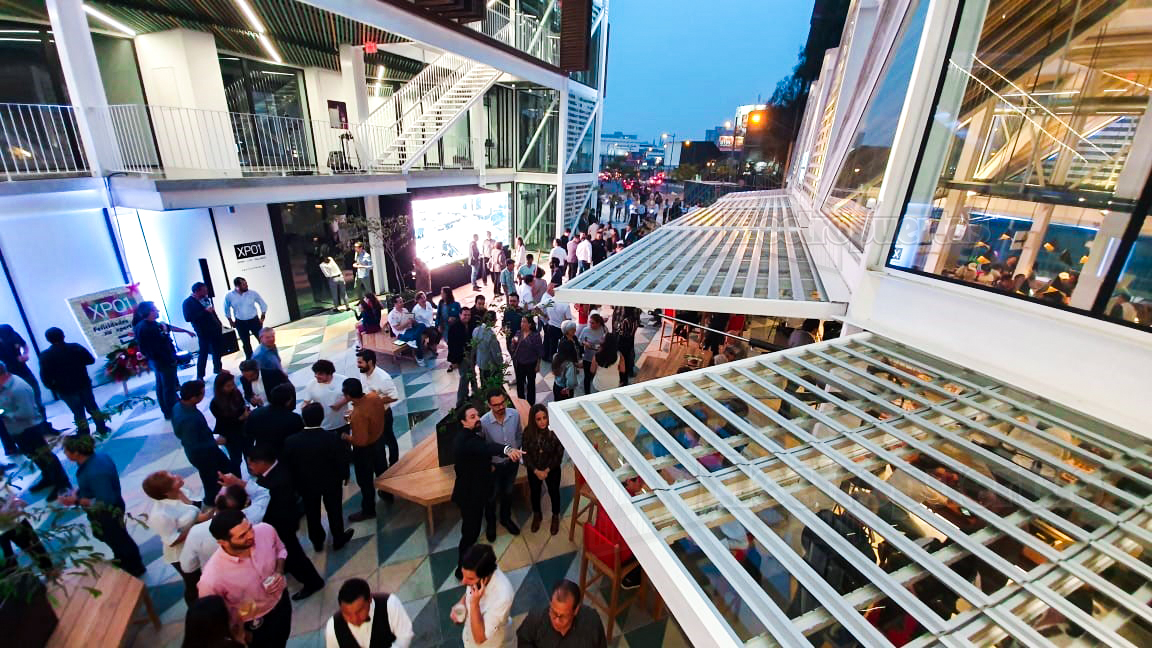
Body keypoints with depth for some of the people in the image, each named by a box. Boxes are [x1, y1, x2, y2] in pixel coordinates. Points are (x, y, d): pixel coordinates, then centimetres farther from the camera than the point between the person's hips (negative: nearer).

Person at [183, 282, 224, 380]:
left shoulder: (205, 298, 7)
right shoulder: (188, 302, -11)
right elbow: (188, 318, -20)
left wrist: (219, 324, 14)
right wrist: (205, 311, -25)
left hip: (215, 329, 6)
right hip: (203, 332, -6)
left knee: (217, 350, 14)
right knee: (203, 353, -2)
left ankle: (218, 368, 30)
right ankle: (199, 376, 7)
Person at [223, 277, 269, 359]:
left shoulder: (253, 293, -11)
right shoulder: (229, 296, -9)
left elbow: (264, 305, 2)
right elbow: (226, 309, 9)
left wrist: (262, 318, 0)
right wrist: (230, 321, 10)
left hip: (254, 320, -1)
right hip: (240, 323, 1)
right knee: (245, 343, 13)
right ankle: (249, 359, 27)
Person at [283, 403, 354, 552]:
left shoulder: (291, 441, -21)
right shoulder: (333, 438, -26)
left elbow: (287, 466, -9)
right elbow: (343, 461, -16)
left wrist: (295, 484, 8)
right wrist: (345, 476, 4)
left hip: (306, 485, 2)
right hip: (331, 482, -1)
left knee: (312, 513, 23)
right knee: (334, 511, 19)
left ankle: (317, 542, 42)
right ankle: (338, 539, 37)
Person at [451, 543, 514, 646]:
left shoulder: (502, 596, -44)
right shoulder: (476, 573, -24)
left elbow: (480, 637, -35)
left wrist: (474, 603, -45)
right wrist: (461, 604, -18)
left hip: (489, 643, -5)